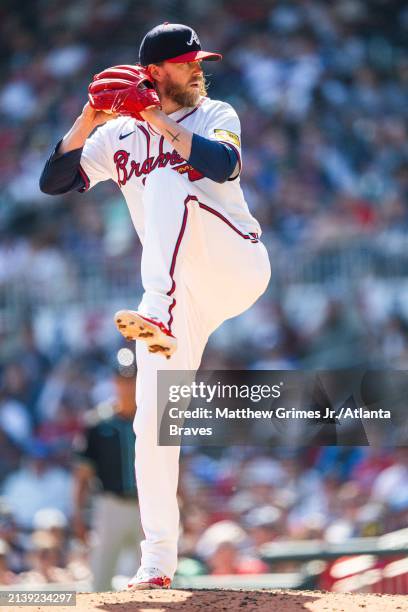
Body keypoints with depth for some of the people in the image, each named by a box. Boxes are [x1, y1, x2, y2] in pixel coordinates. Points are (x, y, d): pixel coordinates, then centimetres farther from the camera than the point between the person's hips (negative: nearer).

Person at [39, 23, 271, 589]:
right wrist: (88, 120, -10)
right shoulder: (119, 137, 13)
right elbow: (53, 181, 2)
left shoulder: (216, 115, 7)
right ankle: (158, 561, 2)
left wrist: (160, 123, -20)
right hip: (177, 292, 3)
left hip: (238, 265, -3)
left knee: (168, 181, -29)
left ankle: (160, 323, -49)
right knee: (152, 423, -6)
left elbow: (225, 164, -15)